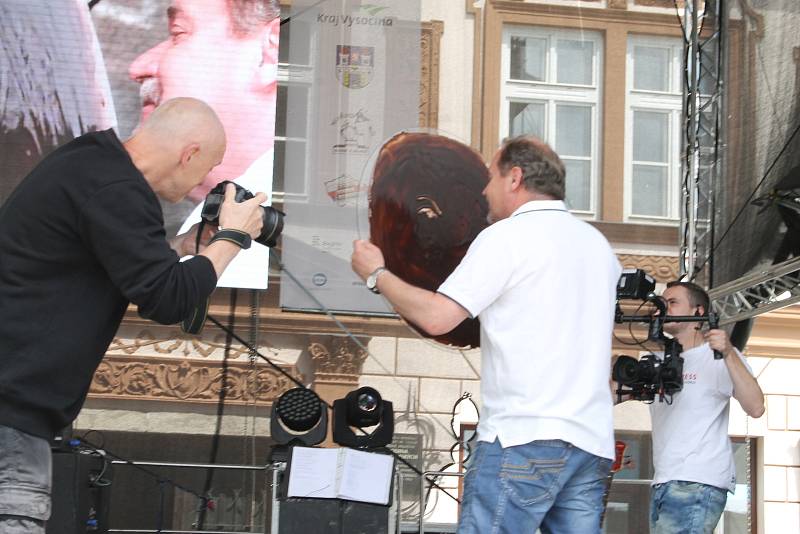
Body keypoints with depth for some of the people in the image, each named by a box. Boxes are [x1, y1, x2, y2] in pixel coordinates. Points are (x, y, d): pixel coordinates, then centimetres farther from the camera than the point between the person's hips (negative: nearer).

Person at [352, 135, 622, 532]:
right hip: (593, 444, 7)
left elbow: (436, 318, -9)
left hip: (525, 437, -7)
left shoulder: (507, 236, -3)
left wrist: (376, 274, 5)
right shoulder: (598, 244, 18)